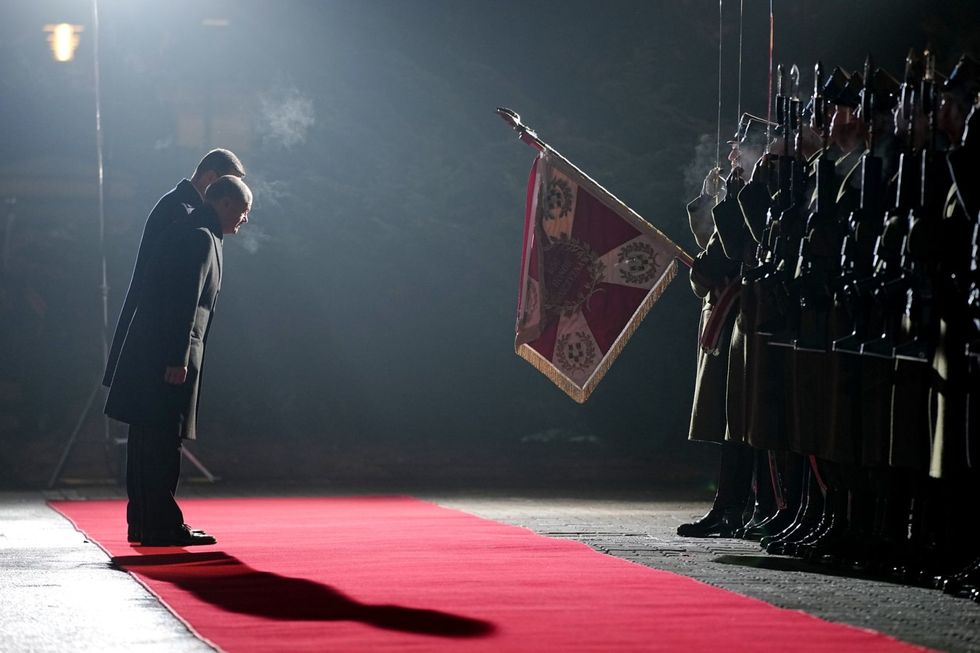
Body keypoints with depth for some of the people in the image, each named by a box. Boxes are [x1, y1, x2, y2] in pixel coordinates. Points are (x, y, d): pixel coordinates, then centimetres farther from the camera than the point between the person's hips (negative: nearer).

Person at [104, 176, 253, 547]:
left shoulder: (187, 232, 20)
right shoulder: (200, 238, -11)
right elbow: (184, 304, -19)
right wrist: (178, 360, -22)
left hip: (149, 353, 10)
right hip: (168, 353, -10)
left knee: (150, 441, 12)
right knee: (163, 440, -8)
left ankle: (144, 522, 18)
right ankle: (161, 526, -7)